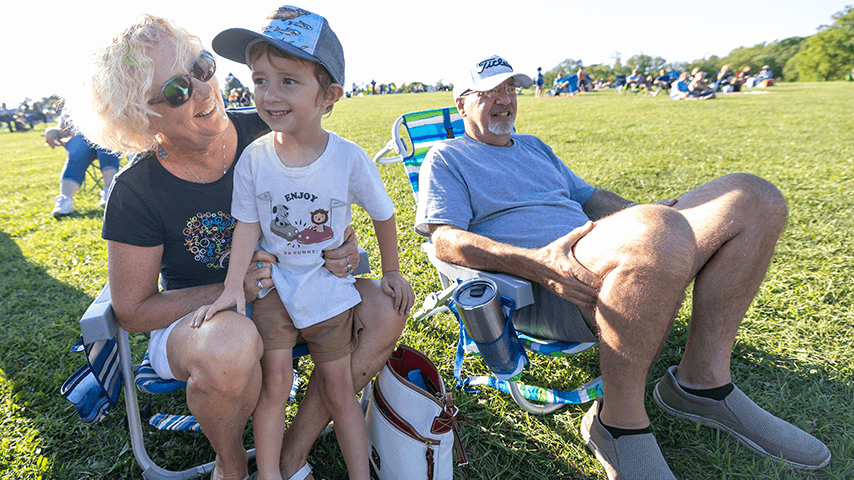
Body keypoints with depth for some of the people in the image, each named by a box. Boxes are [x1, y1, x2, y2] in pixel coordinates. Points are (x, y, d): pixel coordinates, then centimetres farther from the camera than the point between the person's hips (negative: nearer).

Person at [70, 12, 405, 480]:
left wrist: (342, 247, -20)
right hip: (191, 318, -3)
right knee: (231, 345, -39)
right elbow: (131, 311, -11)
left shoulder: (264, 134, -11)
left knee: (382, 309, -18)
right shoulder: (135, 191, -17)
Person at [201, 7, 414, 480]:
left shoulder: (349, 158, -17)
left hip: (329, 285, 0)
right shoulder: (253, 158, -12)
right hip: (272, 284, 1)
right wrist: (233, 288, -13)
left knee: (339, 390, 10)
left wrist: (391, 271, 6)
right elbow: (247, 225, -5)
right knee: (274, 383, -1)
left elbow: (383, 215, -3)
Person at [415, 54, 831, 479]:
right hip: (534, 292, -7)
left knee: (752, 197, -3)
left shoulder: (533, 146, 31)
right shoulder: (446, 158, 9)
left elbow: (590, 197, 34)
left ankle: (702, 379, -2)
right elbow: (445, 240, -7)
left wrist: (655, 215, 14)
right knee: (659, 234, -39)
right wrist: (537, 263, -24)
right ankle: (619, 422, -18)